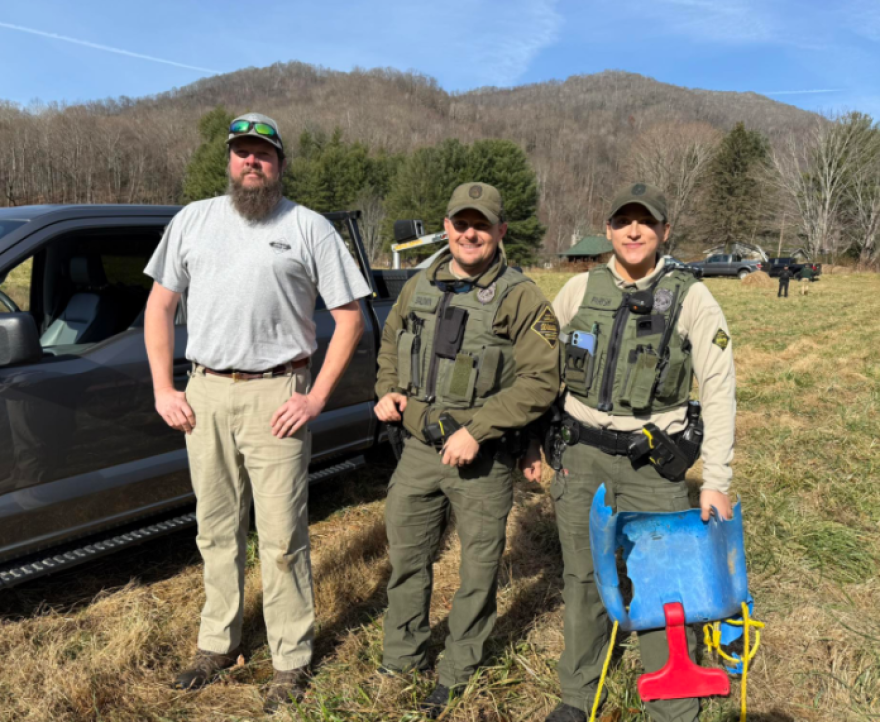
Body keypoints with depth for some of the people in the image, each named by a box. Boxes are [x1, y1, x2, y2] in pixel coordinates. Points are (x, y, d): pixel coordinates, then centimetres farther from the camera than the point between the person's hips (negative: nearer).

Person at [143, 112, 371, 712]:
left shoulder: (309, 228, 1)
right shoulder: (193, 219, 12)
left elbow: (350, 316, -1)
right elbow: (160, 306, 14)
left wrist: (317, 397, -8)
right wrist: (163, 389, 4)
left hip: (274, 396, -3)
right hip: (205, 394, 4)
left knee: (282, 537, 2)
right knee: (217, 529, 15)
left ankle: (291, 661, 19)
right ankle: (220, 642, 34)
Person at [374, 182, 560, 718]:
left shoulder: (520, 297, -11)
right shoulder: (419, 287, 7)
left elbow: (540, 381, -15)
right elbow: (391, 342, 23)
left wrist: (475, 430, -20)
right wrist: (388, 390, 4)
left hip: (483, 457, -4)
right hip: (420, 447, 5)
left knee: (479, 565, 11)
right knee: (406, 553, 16)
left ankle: (458, 670, 33)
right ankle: (403, 656, 38)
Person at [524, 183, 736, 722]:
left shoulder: (692, 298, -5)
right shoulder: (580, 290, 3)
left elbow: (719, 391, -5)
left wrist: (717, 481, -10)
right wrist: (531, 440, 11)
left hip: (654, 465, -2)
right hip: (582, 458, 3)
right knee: (583, 580, 13)